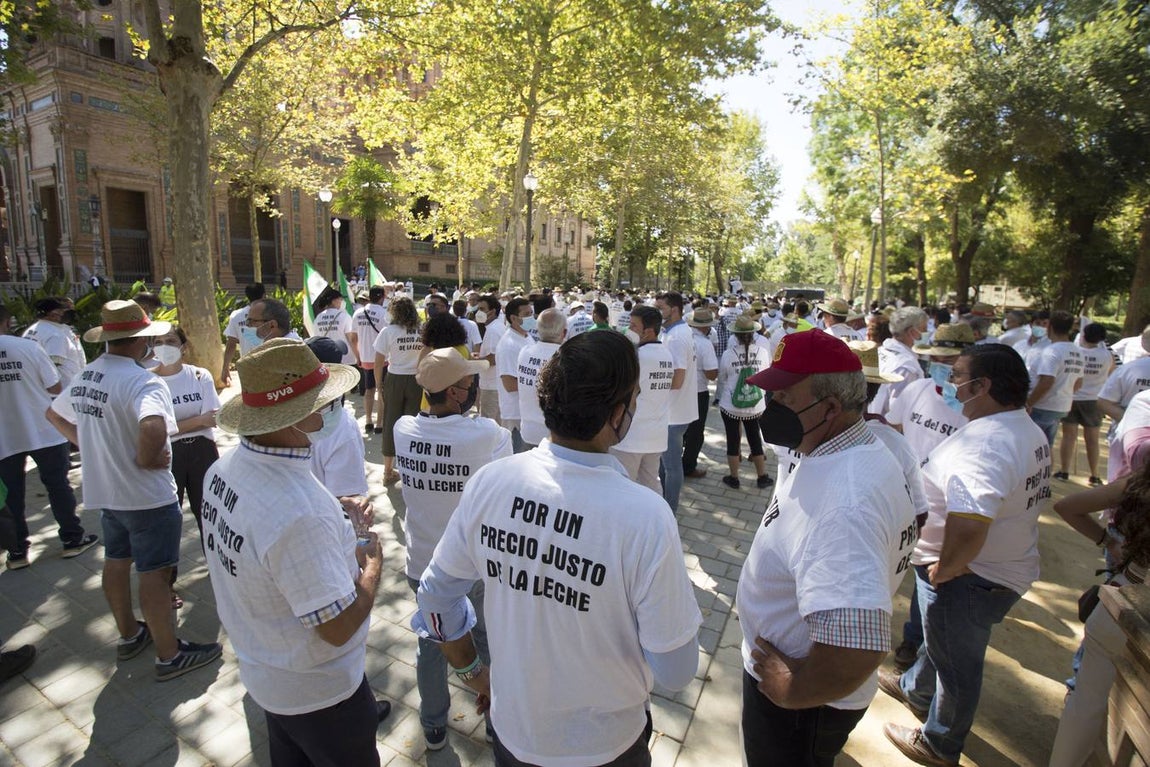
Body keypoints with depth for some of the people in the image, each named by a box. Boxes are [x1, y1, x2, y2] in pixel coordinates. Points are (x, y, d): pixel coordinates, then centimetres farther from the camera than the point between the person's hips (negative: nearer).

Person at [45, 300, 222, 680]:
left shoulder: (83, 377, 3)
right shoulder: (143, 382, -25)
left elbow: (54, 414, 20)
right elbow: (152, 428, -44)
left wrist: (90, 445, 15)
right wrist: (148, 459, -25)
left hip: (103, 489, 9)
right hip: (147, 496, -9)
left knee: (116, 561, 22)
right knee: (154, 573, 2)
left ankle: (129, 634, 41)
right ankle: (170, 655, 15)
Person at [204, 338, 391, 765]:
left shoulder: (224, 469, -11)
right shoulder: (300, 513, -39)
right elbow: (339, 627, -30)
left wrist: (334, 511, -2)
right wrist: (373, 563, -15)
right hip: (317, 693, -7)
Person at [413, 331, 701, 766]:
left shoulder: (489, 482, -20)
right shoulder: (646, 517, -31)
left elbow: (436, 594, -6)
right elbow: (675, 672, -21)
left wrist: (471, 671, 10)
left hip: (513, 729, 3)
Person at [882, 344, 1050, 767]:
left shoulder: (983, 443, -33)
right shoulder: (1028, 430, 2)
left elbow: (968, 526, -45)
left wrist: (944, 569, -27)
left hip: (969, 578, -9)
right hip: (1007, 568, 9)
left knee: (958, 664, 15)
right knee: (945, 639, 31)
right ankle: (916, 689, 58)